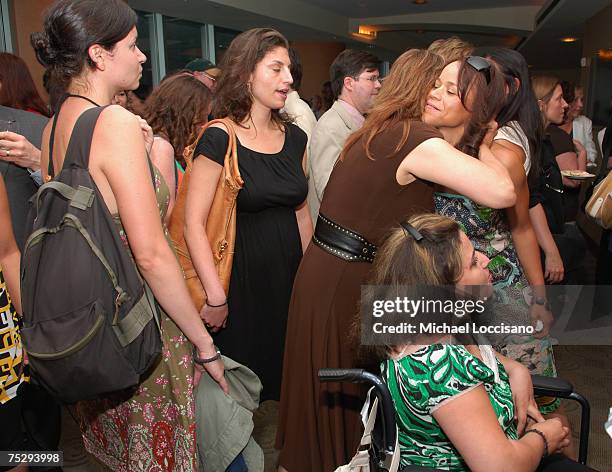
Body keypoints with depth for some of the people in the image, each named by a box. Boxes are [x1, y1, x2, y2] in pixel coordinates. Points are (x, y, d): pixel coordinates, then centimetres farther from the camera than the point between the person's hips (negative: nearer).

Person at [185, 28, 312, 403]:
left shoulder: (294, 137, 6)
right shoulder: (219, 140, -13)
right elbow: (194, 223, -16)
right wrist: (215, 296, -18)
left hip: (289, 274, 6)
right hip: (240, 277, -5)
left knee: (286, 372, 18)